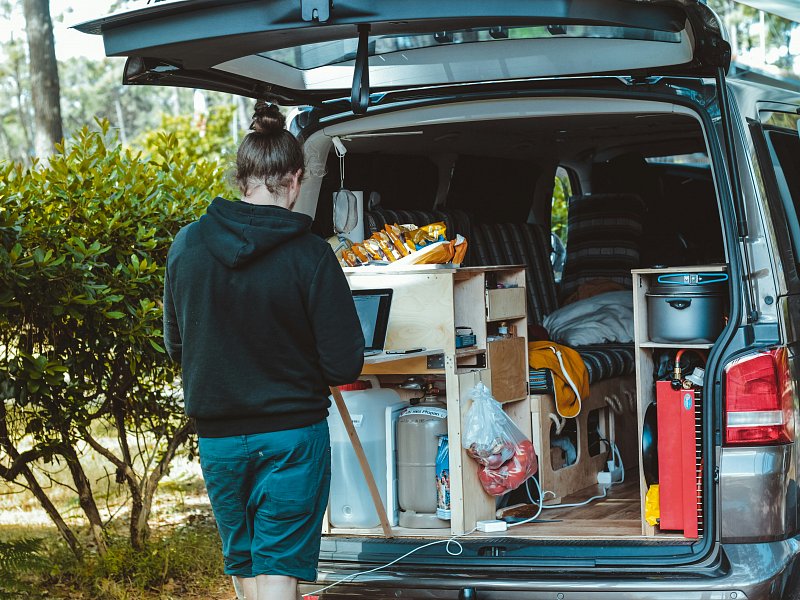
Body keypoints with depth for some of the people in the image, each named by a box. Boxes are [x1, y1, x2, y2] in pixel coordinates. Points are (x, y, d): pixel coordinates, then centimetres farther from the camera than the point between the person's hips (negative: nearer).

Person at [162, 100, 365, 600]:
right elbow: (344, 366, -13)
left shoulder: (187, 244, -4)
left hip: (217, 438, 4)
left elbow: (176, 346, 8)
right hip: (292, 434, -4)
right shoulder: (309, 254, -16)